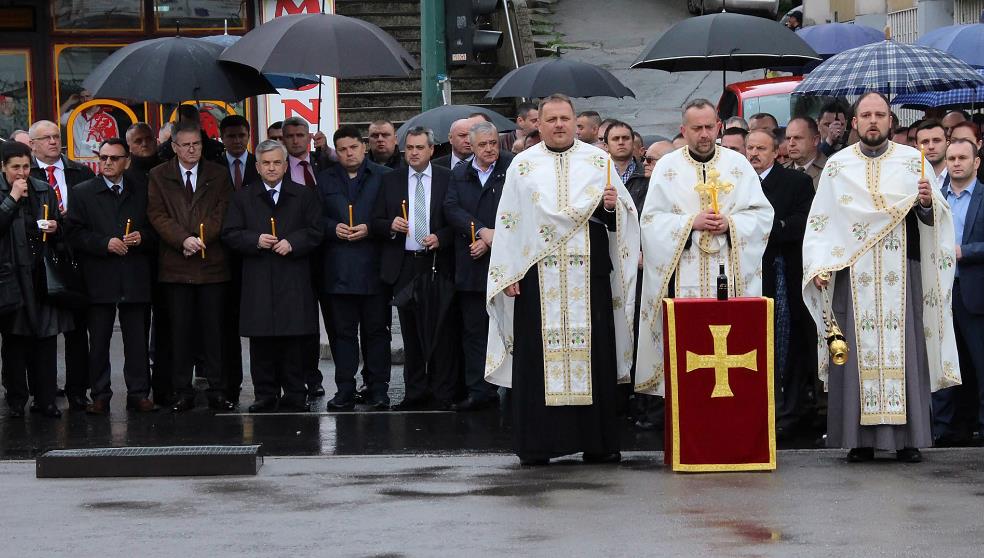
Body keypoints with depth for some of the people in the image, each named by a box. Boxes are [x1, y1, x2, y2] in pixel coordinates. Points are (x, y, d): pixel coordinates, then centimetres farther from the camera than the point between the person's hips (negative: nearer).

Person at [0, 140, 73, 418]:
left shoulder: (44, 191, 11)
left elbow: (61, 233, 19)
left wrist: (55, 228, -3)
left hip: (42, 273, 3)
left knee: (46, 338, 2)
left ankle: (45, 398, 8)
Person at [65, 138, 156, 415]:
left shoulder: (142, 192, 12)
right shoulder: (83, 192, 6)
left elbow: (156, 228, 15)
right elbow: (74, 232, -1)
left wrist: (142, 237, -6)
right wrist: (105, 243, -13)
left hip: (135, 278, 1)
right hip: (99, 278, -1)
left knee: (137, 340, 2)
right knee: (98, 340, 2)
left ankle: (138, 392, 9)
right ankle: (100, 396, 7)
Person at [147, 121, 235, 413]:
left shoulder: (219, 175, 9)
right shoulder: (158, 176, 8)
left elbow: (223, 213, 2)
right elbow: (157, 215, -1)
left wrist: (200, 239, -13)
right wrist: (184, 240, -15)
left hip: (212, 263, 0)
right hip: (175, 265, 0)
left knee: (214, 330, 1)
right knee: (180, 331, 1)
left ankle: (217, 391, 5)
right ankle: (183, 392, 6)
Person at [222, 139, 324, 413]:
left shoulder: (305, 196, 10)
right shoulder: (242, 197, 11)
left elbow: (315, 232, 5)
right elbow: (230, 234, 5)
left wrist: (292, 243, -11)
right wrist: (256, 240, -11)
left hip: (294, 282, -1)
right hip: (257, 281, 1)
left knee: (295, 342, -1)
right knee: (261, 342, 1)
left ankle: (294, 396, 5)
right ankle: (266, 397, 7)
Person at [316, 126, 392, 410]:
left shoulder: (383, 177, 3)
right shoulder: (325, 179, 11)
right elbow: (316, 218, 10)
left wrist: (369, 229, -12)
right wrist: (334, 228, -8)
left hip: (374, 266, -2)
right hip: (337, 267, 2)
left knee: (376, 330, 4)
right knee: (342, 330, 4)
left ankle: (378, 388, 9)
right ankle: (345, 390, 7)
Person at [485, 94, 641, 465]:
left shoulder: (598, 160, 11)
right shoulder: (523, 165, 9)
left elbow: (626, 213, 13)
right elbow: (508, 221, 6)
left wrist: (613, 206, -11)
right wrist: (508, 274, -1)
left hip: (588, 274, 1)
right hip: (537, 276, 0)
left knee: (593, 353, -1)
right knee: (537, 355, -3)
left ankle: (597, 442, 4)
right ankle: (537, 444, 1)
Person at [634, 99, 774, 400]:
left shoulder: (738, 164, 9)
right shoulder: (667, 166, 6)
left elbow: (762, 215, 6)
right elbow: (651, 219, 1)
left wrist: (731, 223, -11)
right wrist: (691, 222, -11)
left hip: (729, 271, 1)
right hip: (683, 271, -1)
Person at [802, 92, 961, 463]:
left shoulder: (912, 161, 7)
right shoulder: (837, 165, 9)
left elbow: (936, 218, 5)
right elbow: (820, 221, 9)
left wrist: (928, 203, -17)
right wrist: (818, 266, -3)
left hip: (901, 273, 0)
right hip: (853, 274, 0)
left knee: (903, 348, -3)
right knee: (857, 350, -3)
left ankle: (907, 437, 1)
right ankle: (861, 439, -1)